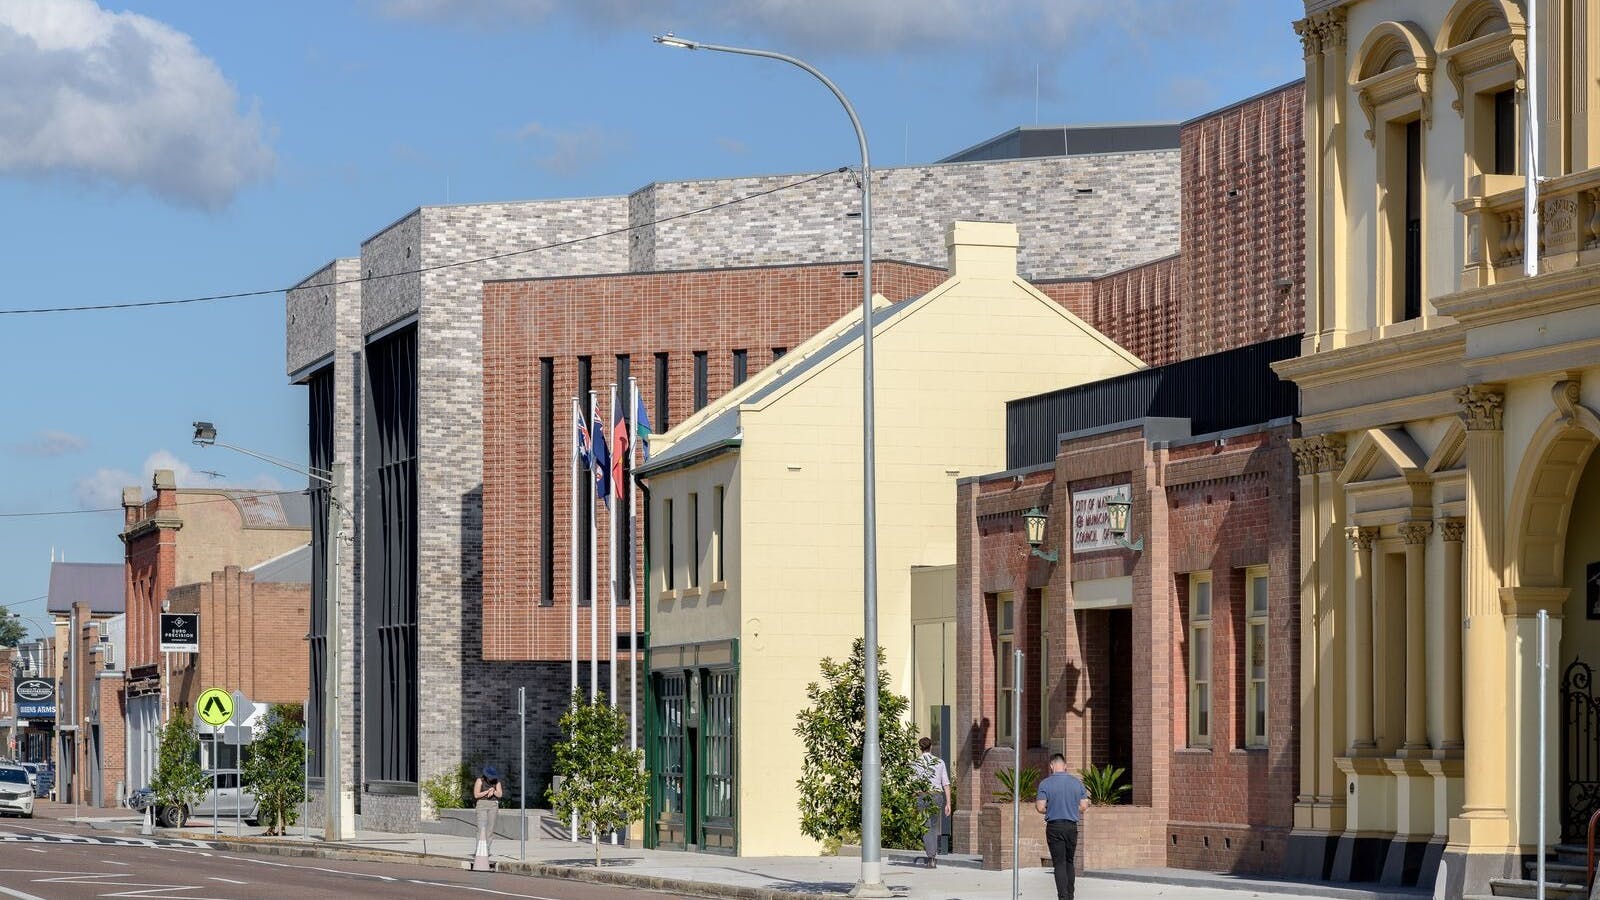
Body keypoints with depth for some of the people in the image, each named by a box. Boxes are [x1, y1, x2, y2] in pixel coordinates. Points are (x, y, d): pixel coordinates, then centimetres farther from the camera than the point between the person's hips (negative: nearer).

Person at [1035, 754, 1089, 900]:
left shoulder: (1045, 783, -7)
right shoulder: (1077, 782, 3)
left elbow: (1041, 807, -11)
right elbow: (1084, 806, 3)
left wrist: (1035, 803, 12)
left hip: (1054, 826, -3)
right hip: (1072, 826, 3)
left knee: (1059, 863, -2)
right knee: (1069, 862, 16)